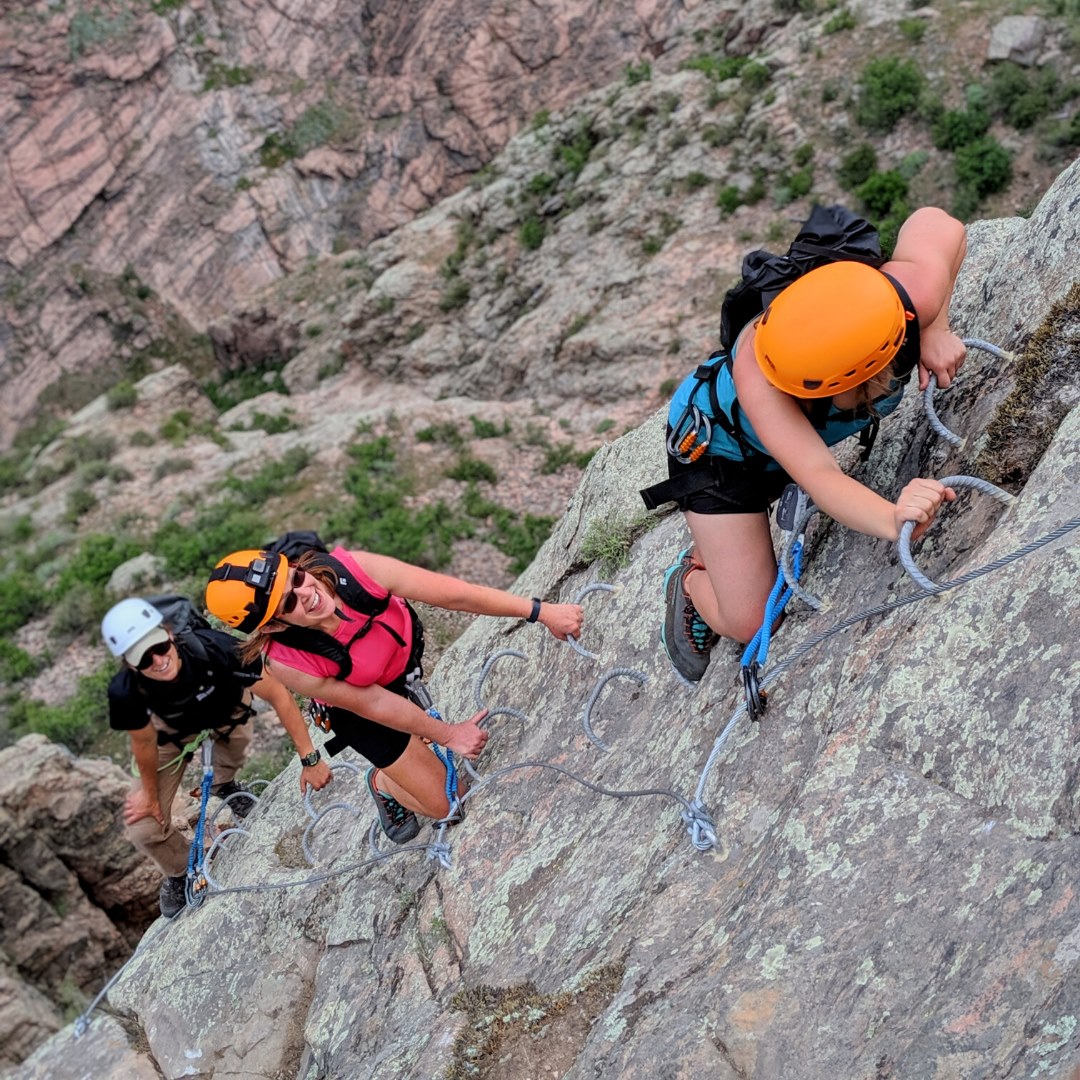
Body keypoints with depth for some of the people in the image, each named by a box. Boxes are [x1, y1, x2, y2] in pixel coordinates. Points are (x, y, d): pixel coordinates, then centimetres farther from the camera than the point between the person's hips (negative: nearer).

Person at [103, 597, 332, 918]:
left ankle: (225, 784, 13)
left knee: (234, 734, -25)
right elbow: (144, 742, -19)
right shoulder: (125, 692, -39)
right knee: (142, 827, -9)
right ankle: (180, 873, 26)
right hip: (174, 729, -2)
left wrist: (310, 759, -31)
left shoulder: (214, 649, -44)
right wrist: (149, 793, -3)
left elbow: (278, 695, -32)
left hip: (227, 706, 2)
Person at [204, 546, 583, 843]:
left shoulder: (351, 567, -37)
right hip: (359, 705, -3)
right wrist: (447, 734, -14)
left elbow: (453, 594, -35)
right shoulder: (287, 664, -38)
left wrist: (540, 611, -33)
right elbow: (372, 703, -24)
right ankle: (383, 783, 33)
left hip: (408, 649, 3)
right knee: (443, 803, 5)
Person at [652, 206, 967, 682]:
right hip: (717, 445, -5)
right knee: (750, 624, -3)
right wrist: (895, 521, -72)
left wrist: (936, 330, -22)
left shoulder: (914, 293, -35)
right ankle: (691, 579, 29)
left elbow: (932, 220, -13)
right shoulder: (758, 371, -48)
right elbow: (819, 477, -53)